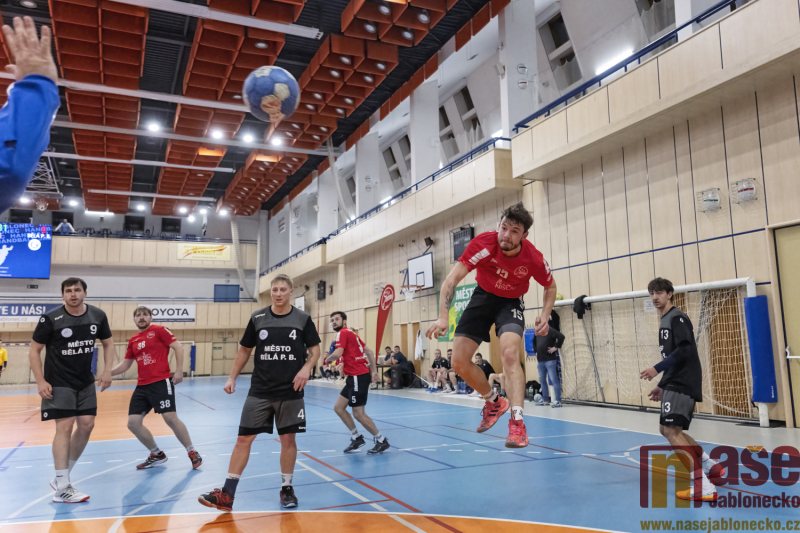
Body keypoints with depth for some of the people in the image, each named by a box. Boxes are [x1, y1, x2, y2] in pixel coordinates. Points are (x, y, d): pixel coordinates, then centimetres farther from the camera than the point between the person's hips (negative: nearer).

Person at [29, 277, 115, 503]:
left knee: (86, 425, 5)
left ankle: (61, 476, 22)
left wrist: (107, 371, -2)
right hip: (58, 383, -5)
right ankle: (62, 489, -5)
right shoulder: (50, 319, -14)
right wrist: (40, 381, -14)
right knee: (65, 427, -11)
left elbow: (108, 343, 10)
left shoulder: (98, 316, -2)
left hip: (85, 382, 5)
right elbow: (34, 351, -6)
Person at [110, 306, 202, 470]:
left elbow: (178, 347, -8)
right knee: (133, 423, 1)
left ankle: (193, 453, 4)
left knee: (171, 418, -14)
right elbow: (125, 365, 24)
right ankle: (157, 455, 20)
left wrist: (179, 370, -15)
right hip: (142, 386, 7)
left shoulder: (159, 330, -2)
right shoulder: (133, 341, 16)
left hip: (161, 382, -7)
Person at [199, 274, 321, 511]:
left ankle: (286, 489, 24)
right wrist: (232, 378, 4)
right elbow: (244, 350, 10)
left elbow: (315, 349, 3)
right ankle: (227, 494, 10)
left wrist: (306, 368, -15)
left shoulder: (302, 319, -2)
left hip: (290, 392, -1)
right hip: (259, 391, 1)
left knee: (288, 439, 6)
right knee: (244, 438, 1)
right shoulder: (258, 318, 1)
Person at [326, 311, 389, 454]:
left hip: (358, 377, -10)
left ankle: (382, 441, 8)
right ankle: (356, 437, 19)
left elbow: (337, 354, -23)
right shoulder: (350, 333, 19)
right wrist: (374, 371, 15)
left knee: (358, 414, -4)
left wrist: (327, 359, -2)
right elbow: (369, 352, 18)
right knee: (339, 407, 12)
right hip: (354, 377, 10)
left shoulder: (343, 333, -8)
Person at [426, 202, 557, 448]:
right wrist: (443, 317, -41)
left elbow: (550, 287, -1)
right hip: (483, 297, 2)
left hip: (511, 302, -2)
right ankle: (494, 402, 22)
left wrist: (544, 315, -17)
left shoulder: (533, 258, -23)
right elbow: (452, 279, -30)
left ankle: (517, 422, -25)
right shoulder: (484, 243, -28)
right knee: (459, 362, -3)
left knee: (509, 353, -30)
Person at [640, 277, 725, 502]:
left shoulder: (677, 317, -10)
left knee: (671, 430, -16)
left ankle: (703, 487, -15)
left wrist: (657, 368, -25)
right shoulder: (665, 321, 20)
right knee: (668, 429, 17)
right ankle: (710, 465, 28)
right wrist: (662, 386, 21)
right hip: (677, 382, 10)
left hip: (683, 383, -10)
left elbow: (685, 350, -22)